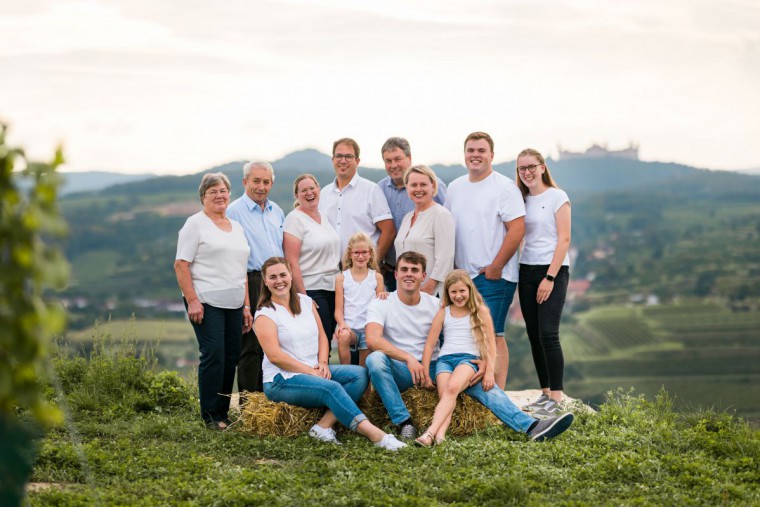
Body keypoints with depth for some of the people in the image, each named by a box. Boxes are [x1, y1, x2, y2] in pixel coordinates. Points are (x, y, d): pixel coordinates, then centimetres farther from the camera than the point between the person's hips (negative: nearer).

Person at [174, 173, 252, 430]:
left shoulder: (236, 227, 19)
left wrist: (246, 305, 15)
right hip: (206, 303, -6)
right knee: (214, 355, -11)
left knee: (231, 357, 4)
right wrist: (192, 301, -16)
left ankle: (223, 412, 12)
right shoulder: (195, 224, -1)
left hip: (234, 305, 6)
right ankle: (211, 416, -3)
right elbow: (181, 265, -8)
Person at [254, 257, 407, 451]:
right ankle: (374, 434, -42)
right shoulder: (265, 314, -5)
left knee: (359, 374, -14)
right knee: (332, 388, -31)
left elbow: (322, 336, 15)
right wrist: (310, 371, -17)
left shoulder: (305, 302, 13)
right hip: (282, 380, -7)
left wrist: (323, 363, -4)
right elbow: (275, 355, -14)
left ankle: (324, 426, -27)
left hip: (313, 371, 7)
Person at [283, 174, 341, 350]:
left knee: (328, 341, 5)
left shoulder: (324, 217, 15)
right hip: (311, 290, -7)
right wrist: (302, 296, -17)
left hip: (333, 288, 7)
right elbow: (292, 262, -12)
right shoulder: (294, 219, -6)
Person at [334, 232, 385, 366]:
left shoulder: (376, 277, 10)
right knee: (343, 336, -34)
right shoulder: (342, 278, 7)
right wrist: (342, 324, -17)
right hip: (349, 327, -1)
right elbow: (339, 309, 4)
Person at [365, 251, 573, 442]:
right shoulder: (381, 304, -1)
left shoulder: (436, 306, 8)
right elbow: (372, 339, -20)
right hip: (398, 371, -2)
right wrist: (408, 358, -33)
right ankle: (404, 422, -31)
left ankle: (531, 426, -34)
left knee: (479, 381, -21)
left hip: (432, 369, 2)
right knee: (375, 359, -35)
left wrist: (485, 361, -17)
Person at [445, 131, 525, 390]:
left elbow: (517, 230, -13)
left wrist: (494, 268, -13)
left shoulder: (504, 187, -6)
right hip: (462, 276, 7)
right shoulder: (454, 188, 14)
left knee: (492, 335, -10)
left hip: (494, 276, -6)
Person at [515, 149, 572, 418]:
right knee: (534, 335, 5)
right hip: (527, 271, 6)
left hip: (553, 270, -6)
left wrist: (550, 277, -15)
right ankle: (545, 393, 13)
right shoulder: (522, 200, 12)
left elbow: (564, 239, -9)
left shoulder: (557, 197, -4)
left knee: (548, 334, -13)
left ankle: (556, 398, -10)